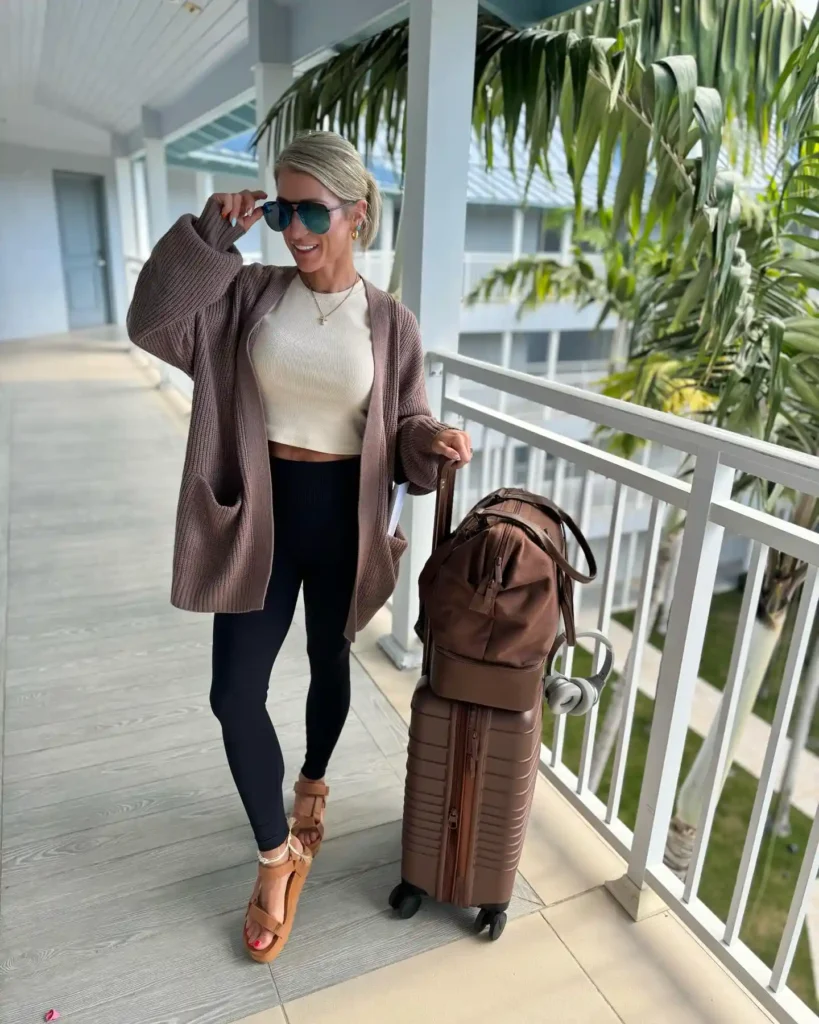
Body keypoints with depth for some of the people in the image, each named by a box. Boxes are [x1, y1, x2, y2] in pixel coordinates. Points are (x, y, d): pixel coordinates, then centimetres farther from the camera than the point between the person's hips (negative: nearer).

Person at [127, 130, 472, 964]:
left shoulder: (389, 322, -4)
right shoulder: (250, 293, -1)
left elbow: (401, 428, 1)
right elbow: (152, 324, -11)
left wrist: (434, 441, -20)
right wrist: (208, 235, -14)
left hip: (341, 514, 0)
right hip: (260, 510, 1)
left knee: (330, 664, 19)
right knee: (235, 693, 2)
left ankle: (314, 782, 51)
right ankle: (276, 854, 26)